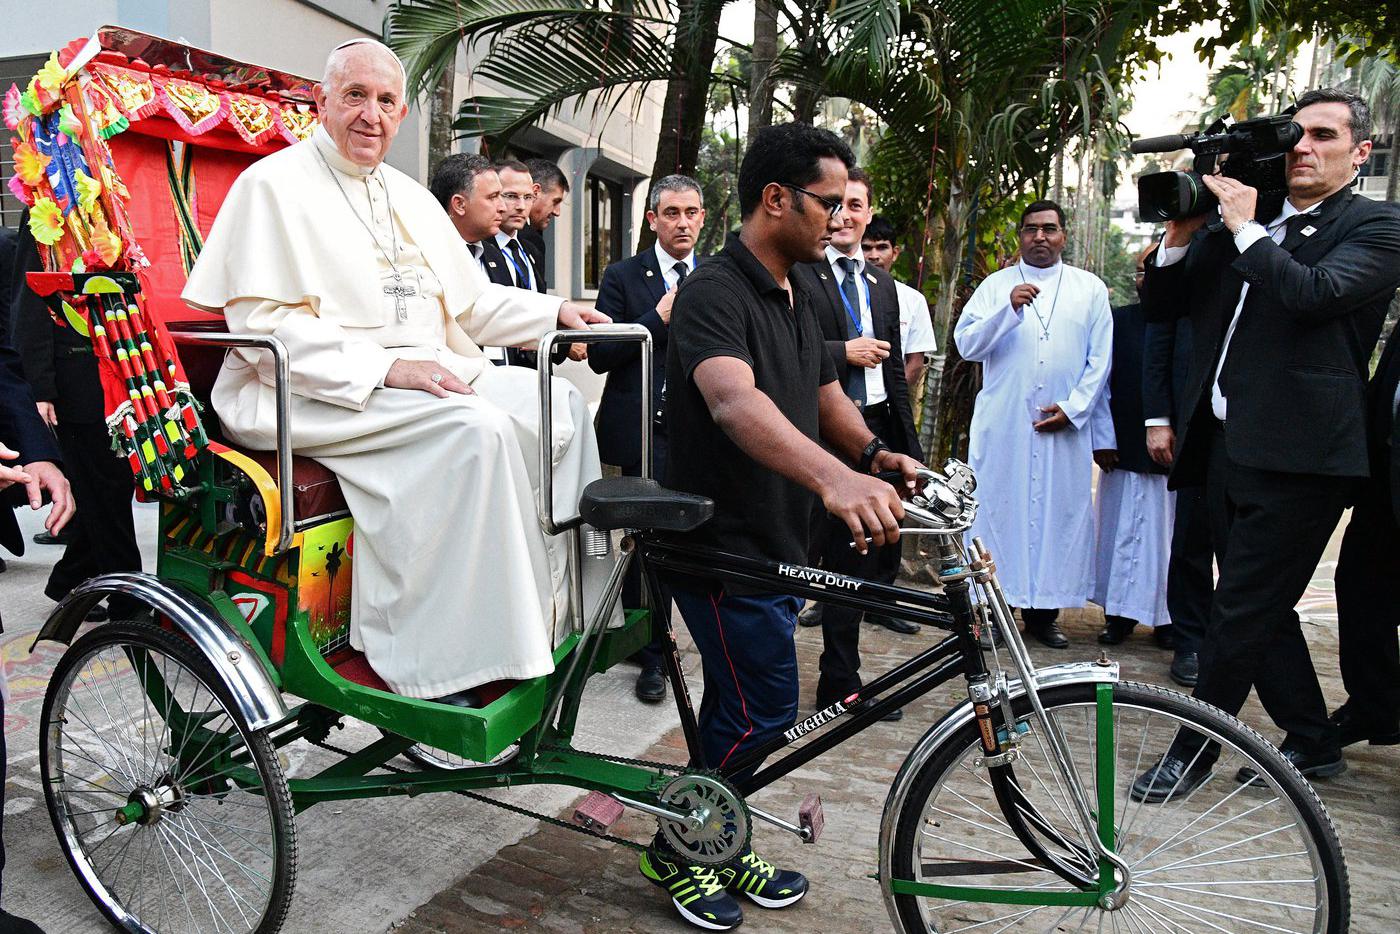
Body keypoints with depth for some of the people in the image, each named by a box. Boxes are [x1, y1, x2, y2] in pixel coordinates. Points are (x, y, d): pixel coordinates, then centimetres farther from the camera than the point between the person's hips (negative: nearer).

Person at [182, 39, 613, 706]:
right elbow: (262, 325, -13)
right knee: (475, 427, -32)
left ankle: (558, 611, -7)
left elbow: (469, 303, 26)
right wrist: (385, 368, -23)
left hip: (426, 373, 8)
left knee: (559, 403, -9)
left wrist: (554, 312, 11)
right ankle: (435, 664, -28)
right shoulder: (274, 183, -1)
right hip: (311, 394, -8)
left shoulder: (411, 198, 23)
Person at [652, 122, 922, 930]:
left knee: (740, 707, 18)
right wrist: (833, 476, -53)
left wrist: (874, 454, -8)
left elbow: (828, 400, 15)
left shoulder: (797, 300, 12)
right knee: (762, 711, -5)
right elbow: (734, 401, -37)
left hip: (777, 543, 9)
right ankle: (677, 850, 17)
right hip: (722, 544, -9)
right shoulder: (715, 292, -19)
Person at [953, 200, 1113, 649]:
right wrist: (1009, 308, -16)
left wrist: (1072, 408, -4)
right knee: (997, 509, -2)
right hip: (1002, 425, -1)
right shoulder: (996, 285, 9)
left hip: (1065, 426, 1)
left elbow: (1100, 359, 8)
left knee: (1059, 512, 2)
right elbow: (966, 344, -2)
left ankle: (1043, 611, 10)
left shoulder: (1090, 288, 12)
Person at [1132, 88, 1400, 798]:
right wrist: (1182, 232, -1)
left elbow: (1316, 292, -21)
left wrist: (1244, 228, -11)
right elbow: (1160, 307, 13)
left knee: (1242, 610, -4)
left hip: (1296, 453, -7)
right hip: (1227, 444, 7)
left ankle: (1192, 752, 8)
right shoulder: (1237, 225, 16)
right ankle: (1312, 743, 30)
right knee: (1261, 608, 14)